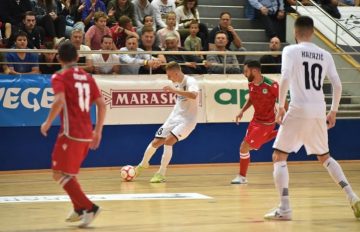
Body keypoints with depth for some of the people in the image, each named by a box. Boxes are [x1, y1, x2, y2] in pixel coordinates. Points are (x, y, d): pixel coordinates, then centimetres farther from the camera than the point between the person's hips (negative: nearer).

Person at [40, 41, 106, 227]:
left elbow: (59, 101, -22)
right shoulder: (87, 77, 13)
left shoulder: (60, 77, -5)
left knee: (60, 175, -3)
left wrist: (47, 123, -10)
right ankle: (79, 209, 23)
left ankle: (89, 207, -14)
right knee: (68, 173, 23)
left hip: (70, 134, -7)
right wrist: (98, 131, 16)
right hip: (86, 134, 7)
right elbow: (101, 105, 9)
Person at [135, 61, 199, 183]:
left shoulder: (190, 81, -19)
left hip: (187, 120, -7)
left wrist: (175, 90, -40)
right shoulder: (178, 83, 6)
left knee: (168, 141, -26)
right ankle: (143, 164, 34)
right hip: (174, 118, 7)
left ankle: (161, 174, -17)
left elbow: (194, 95, -41)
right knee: (156, 142, 7)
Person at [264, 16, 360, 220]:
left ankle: (284, 208, -7)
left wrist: (281, 106, -8)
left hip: (299, 110, -5)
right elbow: (337, 85, 7)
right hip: (319, 111, 5)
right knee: (325, 157, 23)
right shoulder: (325, 55, 11)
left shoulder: (291, 50, -2)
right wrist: (334, 111, 18)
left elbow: (285, 78, -16)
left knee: (279, 157, 5)